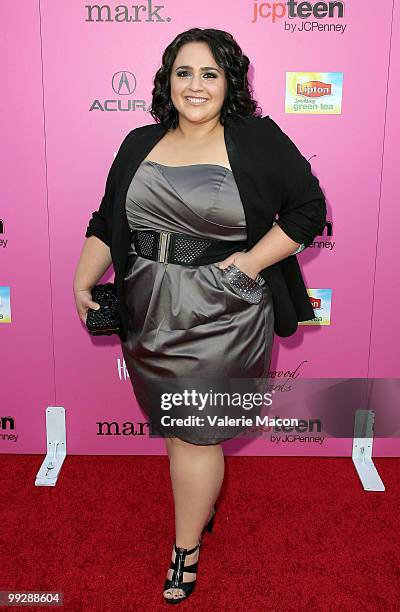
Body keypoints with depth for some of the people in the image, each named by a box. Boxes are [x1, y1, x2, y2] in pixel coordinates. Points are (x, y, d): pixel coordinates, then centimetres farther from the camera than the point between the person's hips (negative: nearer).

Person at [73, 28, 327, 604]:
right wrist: (83, 281, 0)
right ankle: (203, 506, 45)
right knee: (174, 424, 17)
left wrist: (250, 262, -11)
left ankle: (186, 548, 28)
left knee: (193, 432, 4)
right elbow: (107, 222, 12)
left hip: (220, 314, -4)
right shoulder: (140, 144, 8)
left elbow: (309, 208, -2)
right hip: (149, 312, 5)